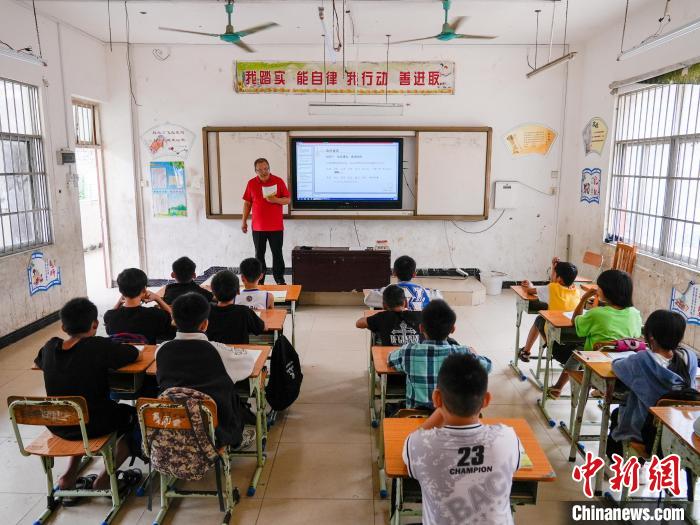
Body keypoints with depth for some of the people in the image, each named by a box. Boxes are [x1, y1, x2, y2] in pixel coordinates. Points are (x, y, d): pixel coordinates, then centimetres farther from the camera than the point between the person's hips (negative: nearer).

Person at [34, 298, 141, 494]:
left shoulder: (50, 346, -5)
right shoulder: (99, 347, -21)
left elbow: (39, 362, 16)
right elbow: (133, 353, -11)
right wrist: (111, 352, 8)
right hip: (94, 424, -5)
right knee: (135, 415, 21)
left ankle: (69, 475, 25)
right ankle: (104, 479, 13)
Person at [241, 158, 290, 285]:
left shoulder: (278, 181, -2)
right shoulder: (251, 183, 3)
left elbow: (287, 200, 0)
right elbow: (247, 203, 8)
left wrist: (276, 200, -20)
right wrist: (244, 221, 6)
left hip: (276, 226, -1)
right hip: (258, 226, 2)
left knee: (277, 254, 4)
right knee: (259, 254, 9)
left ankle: (279, 279, 13)